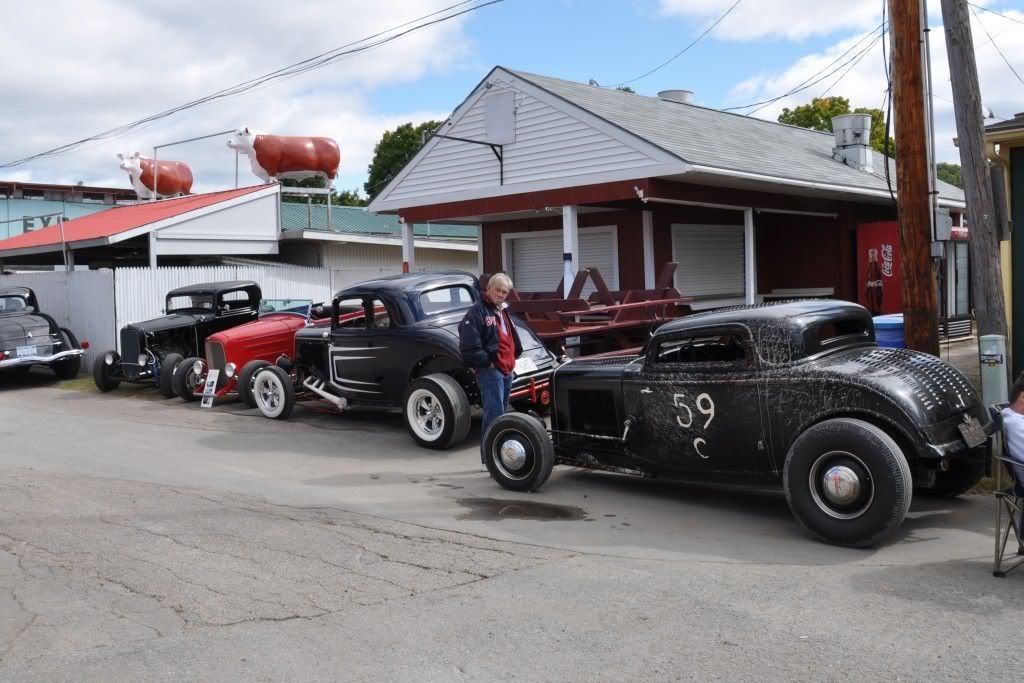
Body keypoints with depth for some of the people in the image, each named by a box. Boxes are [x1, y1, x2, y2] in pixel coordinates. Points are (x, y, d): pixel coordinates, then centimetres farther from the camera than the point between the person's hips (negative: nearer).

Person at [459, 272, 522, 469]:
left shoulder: (503, 312, 21)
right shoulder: (477, 311, -8)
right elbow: (469, 344, -17)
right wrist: (485, 362, -17)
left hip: (507, 370, 9)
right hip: (490, 370, -9)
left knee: (499, 414, 14)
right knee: (494, 414, -14)